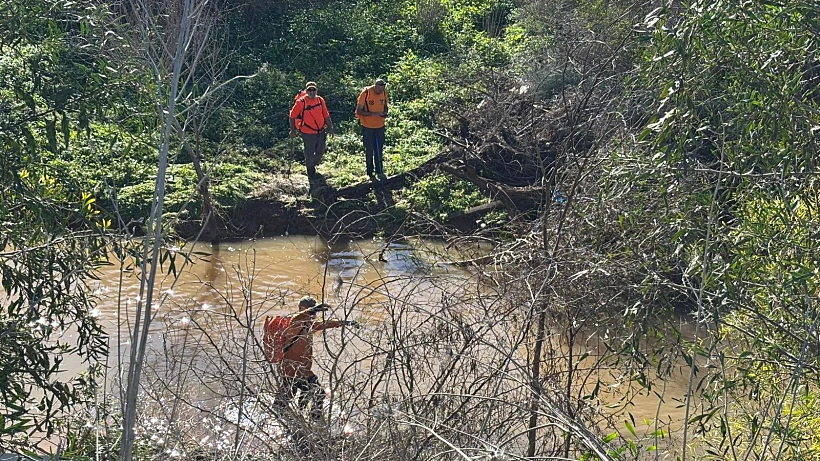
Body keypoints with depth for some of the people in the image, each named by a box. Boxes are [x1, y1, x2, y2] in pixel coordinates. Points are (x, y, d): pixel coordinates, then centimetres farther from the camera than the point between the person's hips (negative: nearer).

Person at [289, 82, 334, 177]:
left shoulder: (321, 100, -1)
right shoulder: (300, 102, -15)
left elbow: (326, 115, 9)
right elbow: (292, 116, -7)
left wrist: (330, 127, 10)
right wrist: (293, 130, -4)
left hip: (321, 132, 5)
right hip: (308, 133, -5)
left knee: (320, 152, 20)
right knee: (310, 154, 5)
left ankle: (314, 164, 47)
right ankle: (310, 170, 29)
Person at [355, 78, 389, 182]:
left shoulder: (384, 93, -4)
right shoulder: (365, 93, -19)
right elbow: (359, 111, -17)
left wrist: (385, 113, -11)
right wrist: (373, 114, -29)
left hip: (380, 126, 4)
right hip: (368, 126, -4)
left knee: (379, 150, 12)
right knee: (369, 150, 7)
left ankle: (379, 171, 22)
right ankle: (370, 172, 19)